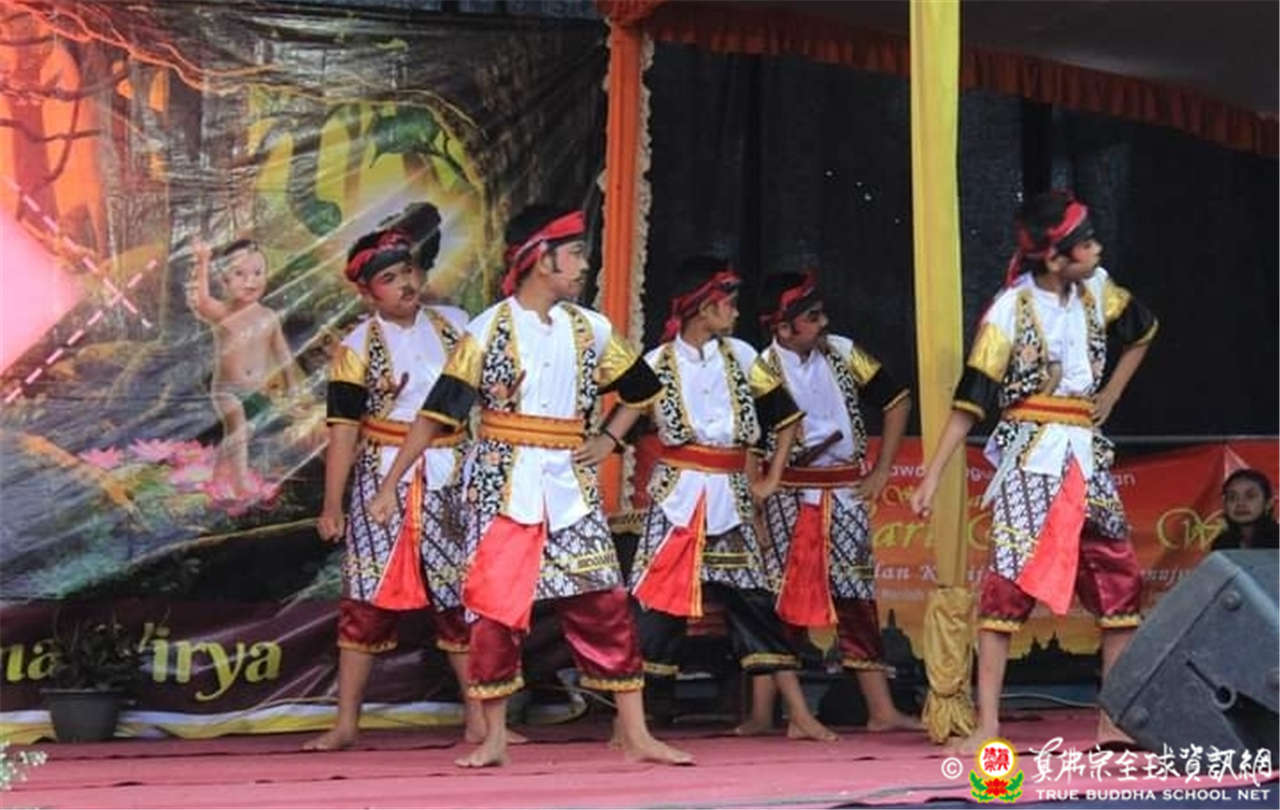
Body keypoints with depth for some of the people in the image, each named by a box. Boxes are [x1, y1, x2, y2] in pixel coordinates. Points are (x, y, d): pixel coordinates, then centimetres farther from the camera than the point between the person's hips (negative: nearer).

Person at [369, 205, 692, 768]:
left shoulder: (590, 329, 8)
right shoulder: (489, 330, -4)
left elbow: (641, 388, 23)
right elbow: (438, 410, -7)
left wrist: (608, 439, 8)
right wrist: (391, 484, -10)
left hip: (570, 484, 3)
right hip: (503, 485, -3)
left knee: (603, 603, 1)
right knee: (496, 605, -2)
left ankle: (635, 736, 7)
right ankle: (494, 740, 11)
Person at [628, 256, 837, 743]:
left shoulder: (740, 356, 6)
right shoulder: (658, 364, -1)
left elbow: (786, 416, 13)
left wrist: (771, 479, 9)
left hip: (731, 498, 3)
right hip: (676, 498, -3)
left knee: (754, 600, 4)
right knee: (654, 602, -4)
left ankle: (800, 716, 6)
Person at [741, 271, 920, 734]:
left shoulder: (843, 353, 1)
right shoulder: (763, 371, -9)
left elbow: (898, 401, 9)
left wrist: (881, 471, 7)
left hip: (845, 493, 4)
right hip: (789, 500, -4)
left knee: (858, 598, 7)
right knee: (776, 602, -2)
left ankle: (881, 710, 11)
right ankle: (761, 714, 5)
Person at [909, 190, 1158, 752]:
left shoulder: (1095, 289, 5)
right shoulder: (1010, 310, -10)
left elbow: (1142, 331, 26)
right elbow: (972, 398, -12)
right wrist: (932, 475, -15)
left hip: (1087, 454, 6)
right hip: (1029, 458, -6)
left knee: (1119, 580, 4)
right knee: (1009, 582, -11)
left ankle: (1116, 721, 13)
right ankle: (987, 725, -8)